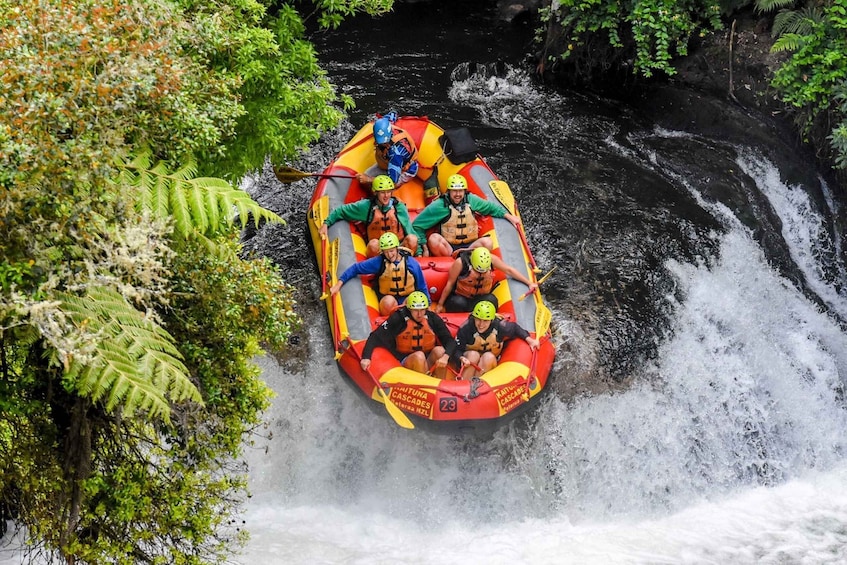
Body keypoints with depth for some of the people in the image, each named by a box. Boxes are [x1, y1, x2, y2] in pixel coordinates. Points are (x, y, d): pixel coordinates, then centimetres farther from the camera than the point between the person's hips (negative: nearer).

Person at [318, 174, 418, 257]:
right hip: (378, 250, -1)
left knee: (412, 238, -31)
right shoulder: (366, 206, 0)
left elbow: (410, 230, 4)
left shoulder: (399, 207, 2)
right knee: (374, 243, -37)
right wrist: (326, 223, 0)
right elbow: (341, 211, 11)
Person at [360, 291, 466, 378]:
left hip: (430, 362, 3)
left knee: (439, 350, -27)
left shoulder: (433, 318, -3)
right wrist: (366, 357, -27)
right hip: (407, 362, -3)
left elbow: (449, 340, -7)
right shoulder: (398, 318, -10)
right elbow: (375, 337, -13)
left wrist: (445, 357, -28)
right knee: (419, 355, -33)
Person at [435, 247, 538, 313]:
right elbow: (450, 284, -10)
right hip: (460, 296, -3)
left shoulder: (492, 259, -13)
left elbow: (509, 270, 1)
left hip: (481, 297, 3)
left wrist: (529, 283, 2)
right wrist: (440, 304, -2)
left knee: (492, 300, -31)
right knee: (458, 304, -38)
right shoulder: (460, 262, -22)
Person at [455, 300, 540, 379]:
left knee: (489, 357, -31)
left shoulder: (499, 326, -21)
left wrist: (529, 340, -8)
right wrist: (461, 359, -41)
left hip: (489, 364, 2)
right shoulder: (466, 328, -26)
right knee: (473, 354, -34)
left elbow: (515, 328, 1)